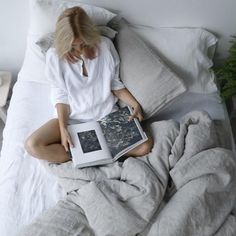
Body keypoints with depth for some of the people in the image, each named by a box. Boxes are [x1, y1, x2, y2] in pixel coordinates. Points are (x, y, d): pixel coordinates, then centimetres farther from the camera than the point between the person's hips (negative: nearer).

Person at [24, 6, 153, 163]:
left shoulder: (105, 46, -9)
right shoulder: (55, 55, -11)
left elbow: (115, 84, 1)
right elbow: (61, 95, -7)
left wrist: (135, 105, -11)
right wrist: (63, 128, -17)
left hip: (106, 115, 1)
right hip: (72, 117, 0)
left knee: (145, 145, -19)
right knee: (33, 145, -24)